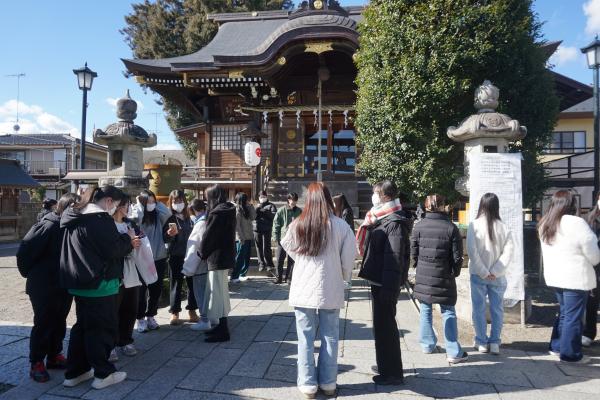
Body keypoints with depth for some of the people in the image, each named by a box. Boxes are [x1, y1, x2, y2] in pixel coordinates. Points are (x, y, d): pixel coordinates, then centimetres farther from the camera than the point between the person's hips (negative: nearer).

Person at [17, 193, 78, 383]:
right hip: (44, 287, -7)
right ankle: (37, 363, 19)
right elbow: (25, 251, -18)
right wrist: (30, 273, -6)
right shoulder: (48, 226, -20)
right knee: (43, 324, 4)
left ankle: (54, 356, 32)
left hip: (64, 287, 7)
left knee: (59, 323, 17)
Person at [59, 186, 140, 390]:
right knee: (103, 327, 3)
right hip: (99, 283, -9)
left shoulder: (77, 217, 13)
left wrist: (126, 243, 12)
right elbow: (113, 249, -21)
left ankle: (74, 372, 27)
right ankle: (103, 374, 13)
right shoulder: (100, 218, -18)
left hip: (79, 282, 9)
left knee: (83, 325, 19)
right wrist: (128, 239, -2)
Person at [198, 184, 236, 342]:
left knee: (218, 292, -2)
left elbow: (209, 236, -16)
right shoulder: (228, 210, 10)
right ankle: (222, 326, 30)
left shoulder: (217, 213, -18)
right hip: (226, 255, 10)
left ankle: (223, 332, 5)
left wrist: (201, 252, 1)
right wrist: (205, 252, 15)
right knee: (220, 291, 18)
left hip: (217, 257, -10)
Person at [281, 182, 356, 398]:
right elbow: (348, 259, -5)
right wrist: (344, 276, 14)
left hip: (303, 289, 0)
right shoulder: (340, 225, -11)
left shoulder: (297, 225, -8)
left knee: (306, 338, 11)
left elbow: (290, 250, 8)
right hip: (331, 290, 0)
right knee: (330, 337, 14)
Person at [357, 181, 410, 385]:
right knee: (382, 323, 20)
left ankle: (392, 373, 14)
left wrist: (389, 288, -24)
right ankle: (385, 365, 36)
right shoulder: (383, 219, 13)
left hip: (386, 283, -10)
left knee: (385, 325, 0)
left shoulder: (395, 223, -18)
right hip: (379, 281, 10)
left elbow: (395, 258, -23)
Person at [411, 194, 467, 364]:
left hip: (423, 276, 2)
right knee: (448, 312, 8)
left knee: (426, 310, 16)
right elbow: (457, 256, -5)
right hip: (444, 276, -1)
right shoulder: (451, 228, -9)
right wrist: (454, 273, 11)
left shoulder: (418, 226, -6)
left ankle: (427, 344, 26)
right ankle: (454, 352, 10)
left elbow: (413, 252, -1)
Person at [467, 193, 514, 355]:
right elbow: (508, 251, -8)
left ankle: (482, 342, 16)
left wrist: (483, 272, -9)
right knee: (497, 308, 12)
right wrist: (495, 271, -8)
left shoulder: (474, 225, -12)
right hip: (498, 276, 2)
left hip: (478, 275, -2)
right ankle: (494, 342, 17)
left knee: (478, 308, 9)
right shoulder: (503, 227, -5)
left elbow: (471, 250, -15)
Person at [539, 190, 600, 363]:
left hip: (554, 276, 7)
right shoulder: (576, 223, -16)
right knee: (573, 316, 4)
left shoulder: (544, 225, 6)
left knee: (564, 312, 20)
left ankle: (556, 347, 27)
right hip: (575, 277, -7)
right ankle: (570, 354, 13)